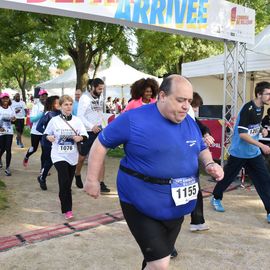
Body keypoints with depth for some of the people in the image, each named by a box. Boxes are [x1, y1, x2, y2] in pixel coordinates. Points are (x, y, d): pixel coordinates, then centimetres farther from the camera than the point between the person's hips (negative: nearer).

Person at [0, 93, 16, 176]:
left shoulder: (11, 108, 6)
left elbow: (13, 119, 13)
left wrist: (13, 119, -10)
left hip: (9, 131, 2)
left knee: (8, 149, -2)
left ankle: (7, 168, 7)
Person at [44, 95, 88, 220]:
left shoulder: (77, 120, -1)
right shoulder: (54, 120, -4)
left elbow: (84, 136, -1)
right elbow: (46, 134, 8)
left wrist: (79, 138, -22)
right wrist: (49, 137, -14)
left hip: (72, 156, 3)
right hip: (59, 156, -3)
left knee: (68, 183, 14)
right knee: (65, 182, -13)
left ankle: (66, 205, 34)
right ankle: (67, 209, -2)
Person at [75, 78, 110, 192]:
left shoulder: (100, 98, 6)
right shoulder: (85, 98, -12)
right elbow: (80, 116, -17)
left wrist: (101, 125, 9)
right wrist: (91, 126, -25)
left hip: (98, 131, 5)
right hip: (87, 132, -4)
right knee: (82, 157, 12)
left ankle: (101, 183, 1)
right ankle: (77, 175, 39)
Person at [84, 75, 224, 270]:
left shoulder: (190, 123, 2)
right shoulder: (134, 119, -17)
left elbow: (202, 149, 16)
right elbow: (101, 143, -9)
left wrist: (210, 164, -5)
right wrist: (92, 179, -8)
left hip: (177, 207, 7)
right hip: (143, 207, -6)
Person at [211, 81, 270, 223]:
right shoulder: (247, 109, -21)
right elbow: (242, 133, -25)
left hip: (254, 153, 7)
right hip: (239, 152, -7)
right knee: (228, 177, 10)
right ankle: (216, 198, 34)